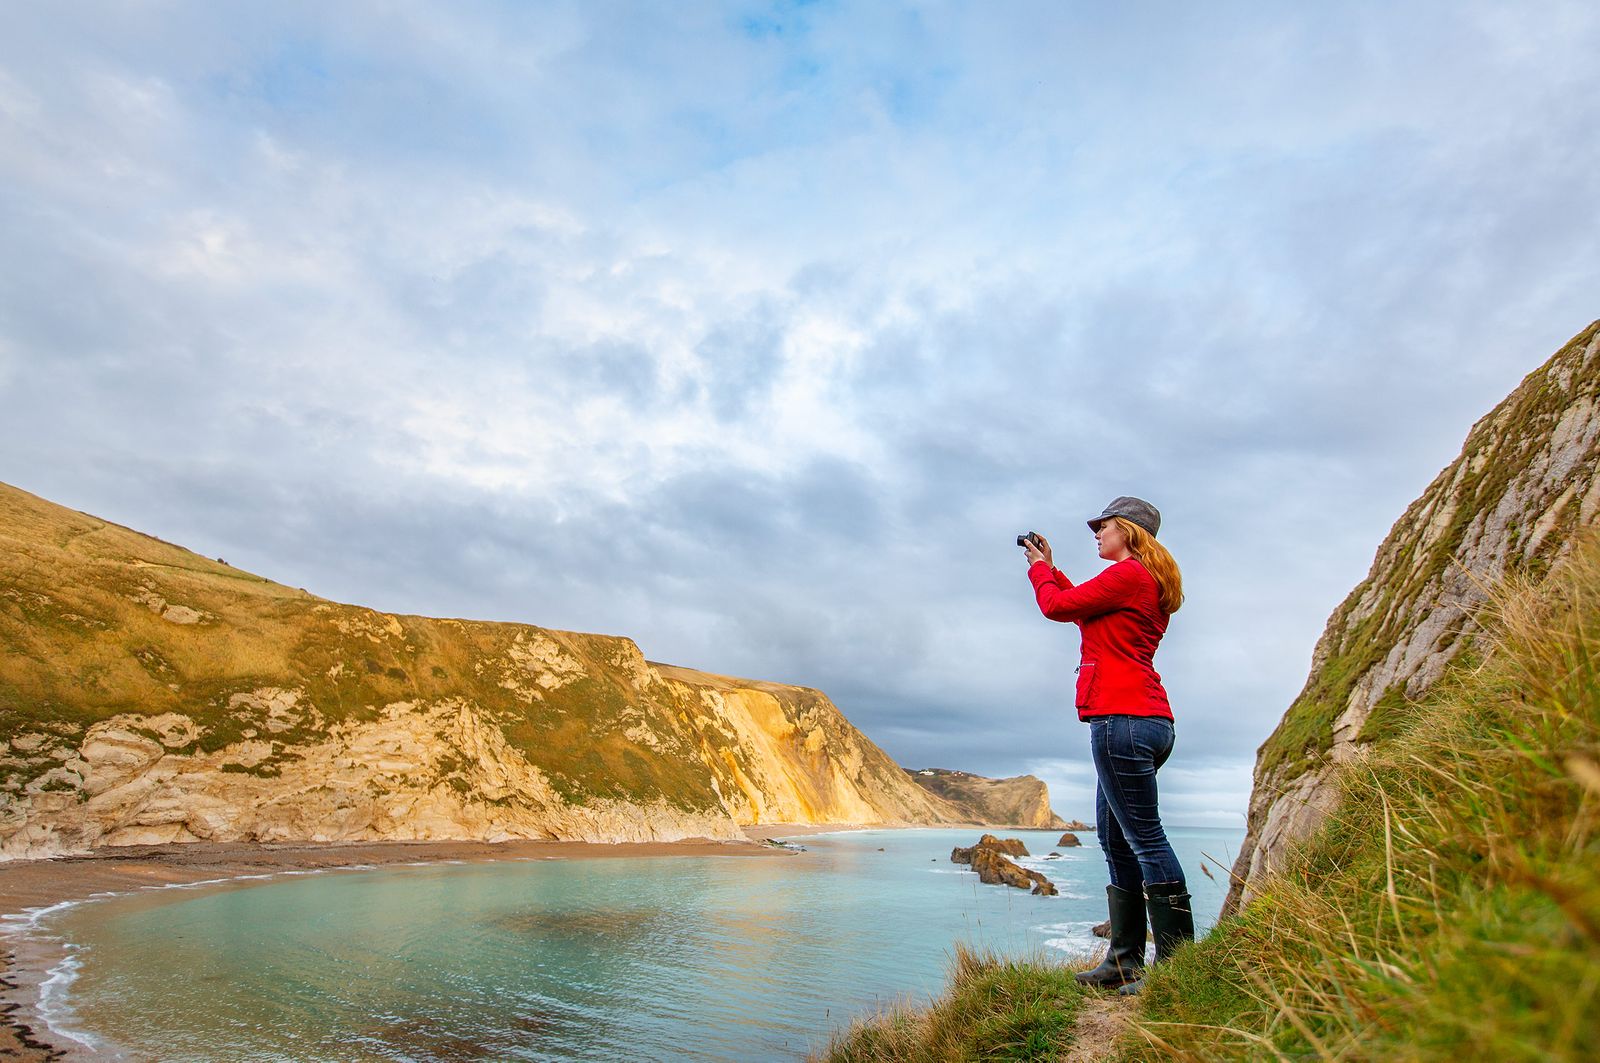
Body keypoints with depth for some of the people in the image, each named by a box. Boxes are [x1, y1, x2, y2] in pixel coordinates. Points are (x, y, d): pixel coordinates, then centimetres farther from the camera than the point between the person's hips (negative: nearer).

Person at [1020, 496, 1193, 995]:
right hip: (1146, 720, 11)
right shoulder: (1148, 584, 21)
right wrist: (1051, 567, 31)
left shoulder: (1127, 574, -9)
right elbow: (1085, 610, 30)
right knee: (1116, 841, 13)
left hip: (1122, 717, -11)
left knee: (1144, 837, -8)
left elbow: (1058, 606, -5)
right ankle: (1125, 960, 18)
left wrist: (1039, 568, 13)